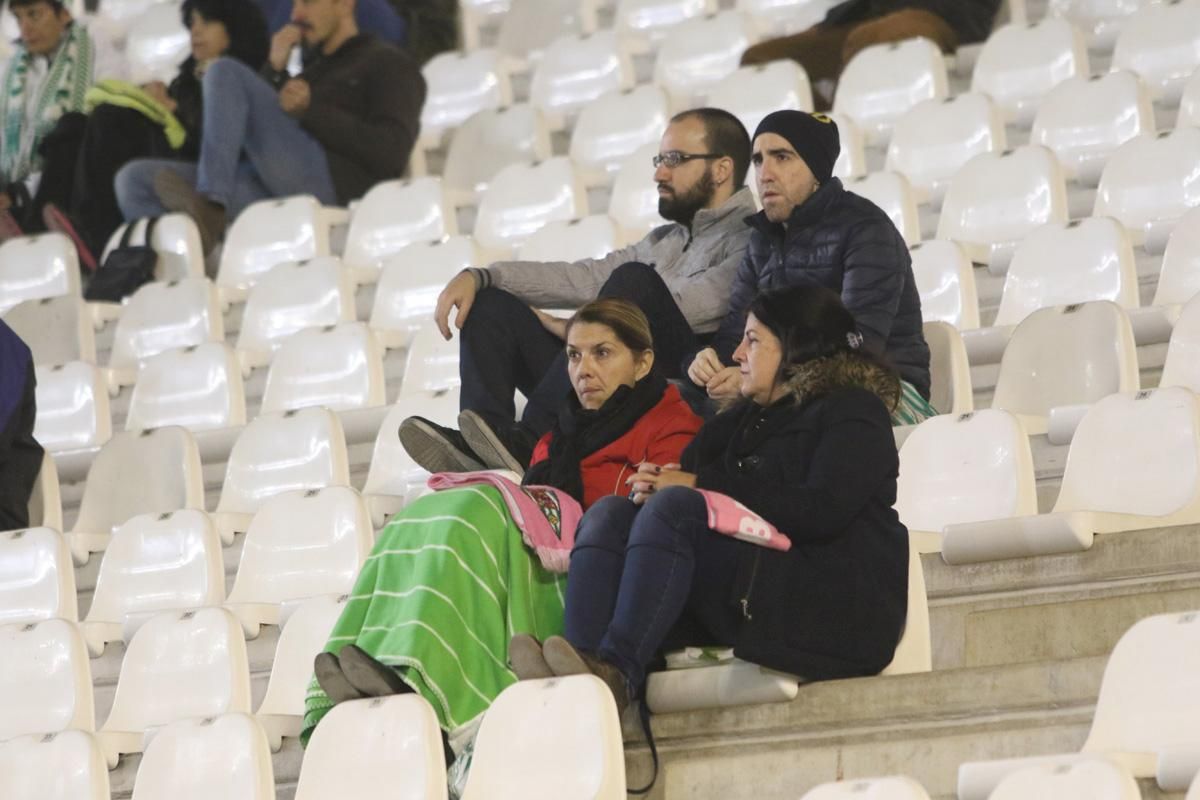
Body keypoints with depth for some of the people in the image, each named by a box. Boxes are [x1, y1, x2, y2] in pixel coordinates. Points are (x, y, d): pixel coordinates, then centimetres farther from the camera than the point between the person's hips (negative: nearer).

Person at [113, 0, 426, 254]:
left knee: (227, 73, -18)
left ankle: (210, 209, -31)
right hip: (267, 188, 7)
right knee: (136, 179, -6)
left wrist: (312, 110, -8)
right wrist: (274, 71, 13)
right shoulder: (315, 67, 36)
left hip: (330, 182, -7)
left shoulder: (388, 64, 15)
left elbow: (391, 153, -4)